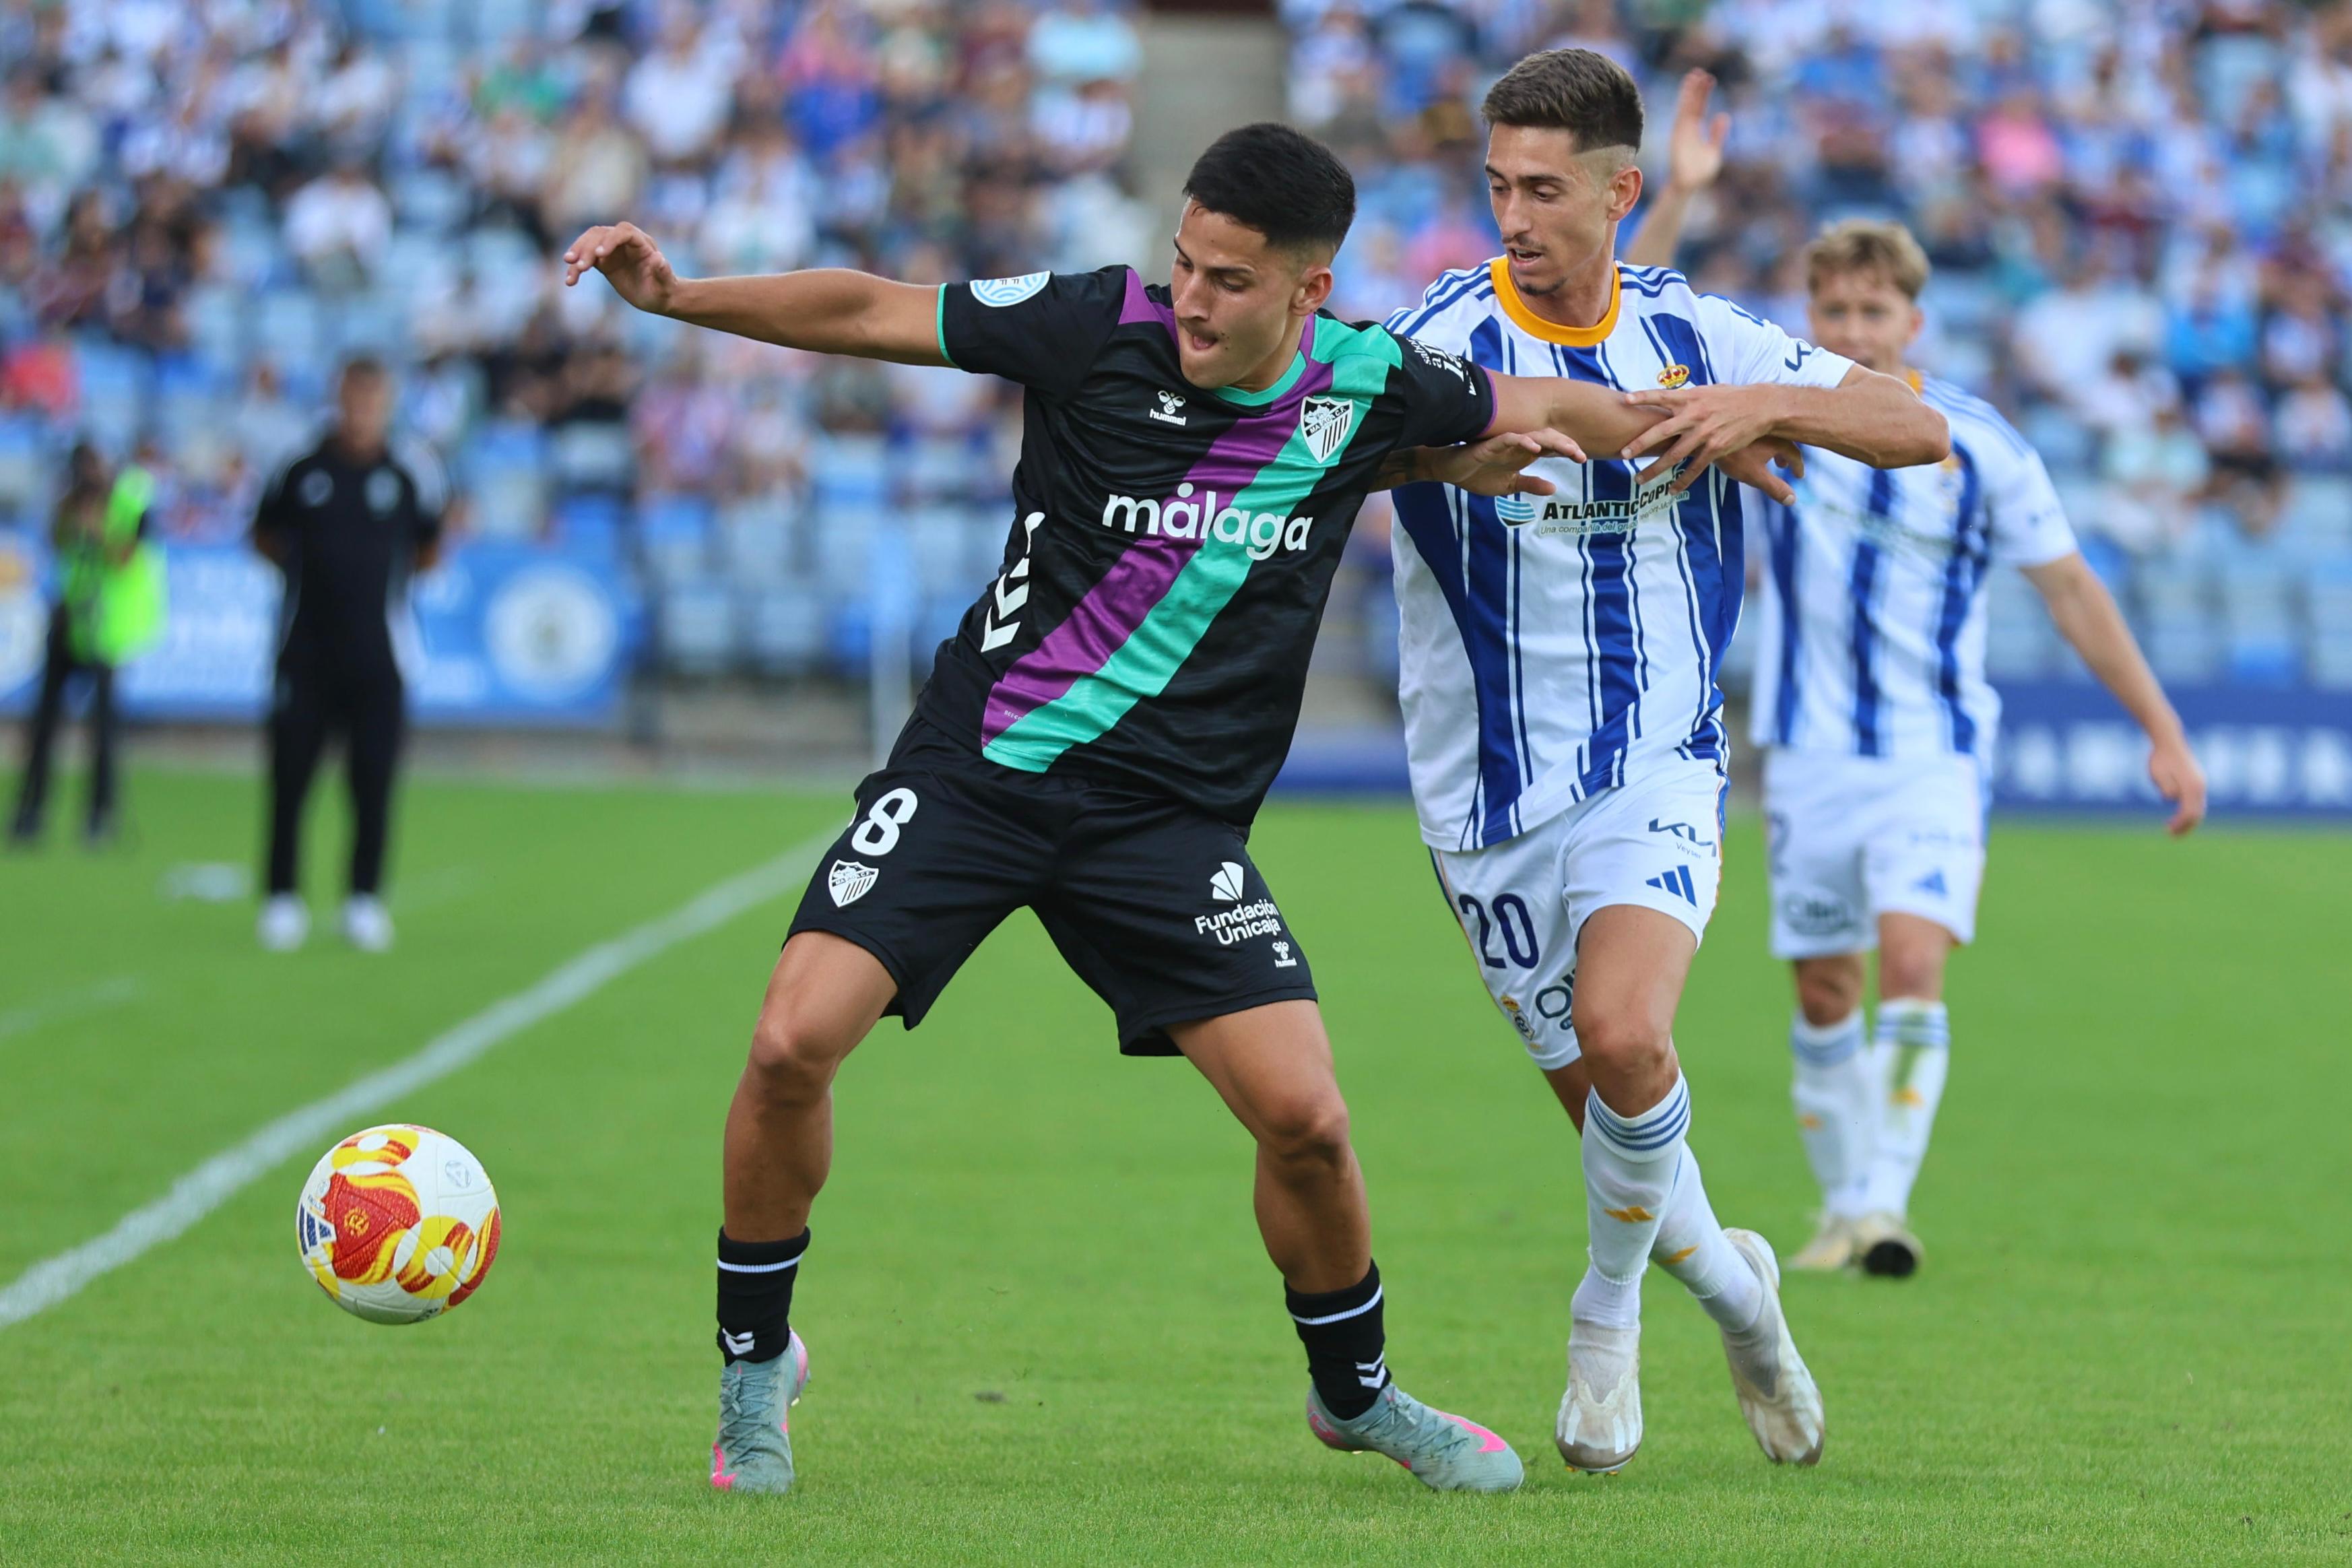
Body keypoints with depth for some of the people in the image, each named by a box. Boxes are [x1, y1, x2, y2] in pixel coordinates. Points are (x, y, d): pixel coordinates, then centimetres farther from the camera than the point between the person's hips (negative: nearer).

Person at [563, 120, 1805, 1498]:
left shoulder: (1370, 390, -5)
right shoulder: (1100, 327, -10)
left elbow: (1547, 412, 15)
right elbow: (870, 313, -5)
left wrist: (1701, 436, 16)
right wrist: (676, 296, -12)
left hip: (1173, 816, 1)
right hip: (977, 765, -1)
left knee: (1304, 1117, -9)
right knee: (793, 1044, -17)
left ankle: (1357, 1392, 21)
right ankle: (756, 1359, 8)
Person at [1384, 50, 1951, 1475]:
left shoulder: (1695, 335, 0)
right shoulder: (1445, 341, -8)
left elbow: (1917, 428, 0)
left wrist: (1765, 405, -18)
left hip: (1659, 767, 0)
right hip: (1494, 788, 0)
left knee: (1622, 1033, -25)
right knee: (1603, 1092, 5)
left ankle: (1609, 1315, -1)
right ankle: (1727, 1279, 36)